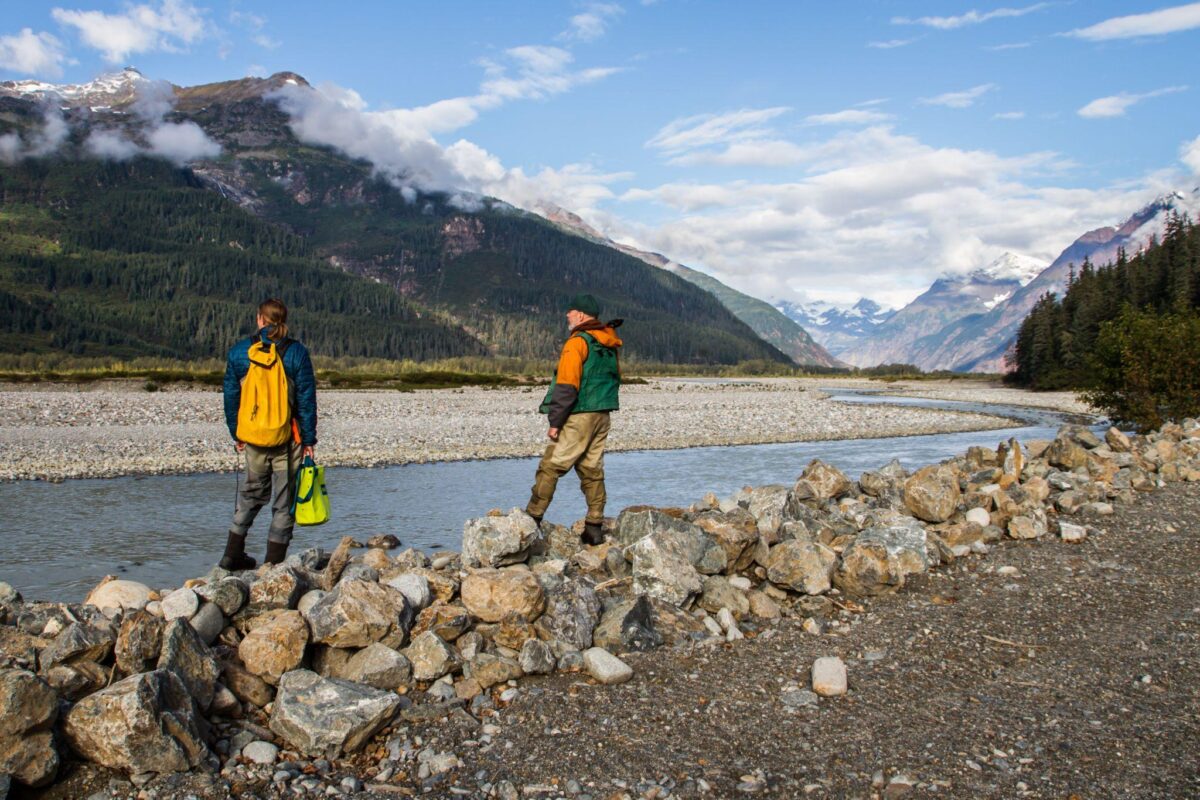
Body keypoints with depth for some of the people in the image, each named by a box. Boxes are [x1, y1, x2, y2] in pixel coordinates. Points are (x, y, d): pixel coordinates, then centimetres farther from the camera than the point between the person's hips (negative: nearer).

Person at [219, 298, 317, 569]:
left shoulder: (239, 352, 1)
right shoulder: (296, 353, -6)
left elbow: (231, 396, 7)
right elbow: (306, 399, -6)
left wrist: (236, 434, 18)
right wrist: (309, 439, -1)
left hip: (252, 437, 3)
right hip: (287, 438, -3)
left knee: (252, 490, 21)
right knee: (284, 497, 6)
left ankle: (233, 554, 24)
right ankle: (273, 563, 9)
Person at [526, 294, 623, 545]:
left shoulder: (578, 342, -12)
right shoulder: (610, 344, 13)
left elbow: (567, 386, -17)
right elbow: (615, 380, 18)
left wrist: (555, 421, -14)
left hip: (578, 417, -8)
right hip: (602, 416, 8)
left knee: (550, 467, -1)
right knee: (592, 471, 10)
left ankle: (532, 518, 1)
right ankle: (594, 528, 11)